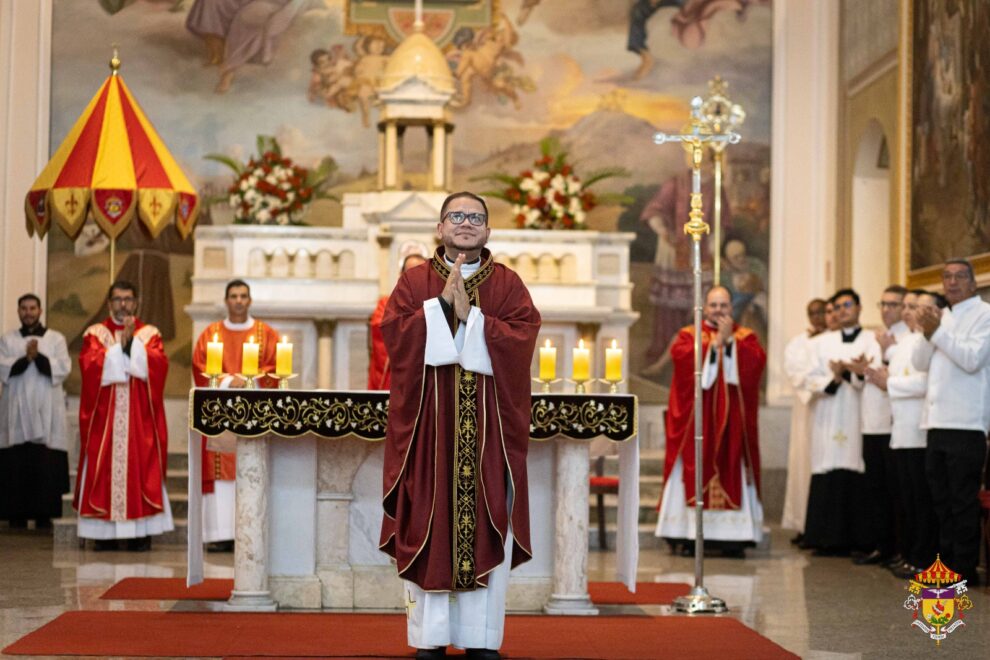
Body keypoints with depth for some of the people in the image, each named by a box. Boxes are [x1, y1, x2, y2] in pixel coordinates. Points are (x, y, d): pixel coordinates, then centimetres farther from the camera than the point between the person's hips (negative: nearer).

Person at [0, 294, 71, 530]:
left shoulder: (56, 339, 10)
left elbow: (63, 369, -3)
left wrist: (38, 356, -15)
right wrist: (26, 358, -15)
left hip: (46, 412, -1)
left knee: (45, 464, -8)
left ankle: (44, 516, -5)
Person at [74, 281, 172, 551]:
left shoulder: (150, 334, 10)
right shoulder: (95, 333, 9)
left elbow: (158, 365, -7)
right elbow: (90, 365, -8)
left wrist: (132, 343, -12)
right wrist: (121, 345, -10)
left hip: (140, 415, 0)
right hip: (104, 415, 0)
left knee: (141, 466, -4)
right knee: (104, 466, -4)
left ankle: (141, 533, 0)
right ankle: (105, 534, -1)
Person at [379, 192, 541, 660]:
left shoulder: (508, 284, 9)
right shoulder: (415, 282, 9)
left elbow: (522, 337, -6)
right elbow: (394, 332, -5)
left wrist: (470, 315, -13)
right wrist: (442, 302, -13)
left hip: (489, 426, 0)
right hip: (428, 423, 0)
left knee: (488, 527, -1)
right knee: (429, 526, -2)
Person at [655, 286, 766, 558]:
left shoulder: (746, 337, 13)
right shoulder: (689, 334, 11)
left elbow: (756, 361, -7)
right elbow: (682, 357, -11)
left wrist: (730, 340, -10)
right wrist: (715, 342, -11)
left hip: (731, 420, 1)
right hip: (696, 419, -1)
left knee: (731, 472, -4)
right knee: (694, 471, -5)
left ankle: (732, 537, -4)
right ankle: (688, 535, -5)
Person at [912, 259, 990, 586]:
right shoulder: (941, 317, 20)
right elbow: (919, 363, 12)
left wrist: (937, 332, -15)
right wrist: (927, 333, -5)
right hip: (937, 422, 7)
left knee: (963, 500, -5)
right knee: (942, 499, 11)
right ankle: (947, 562, 19)